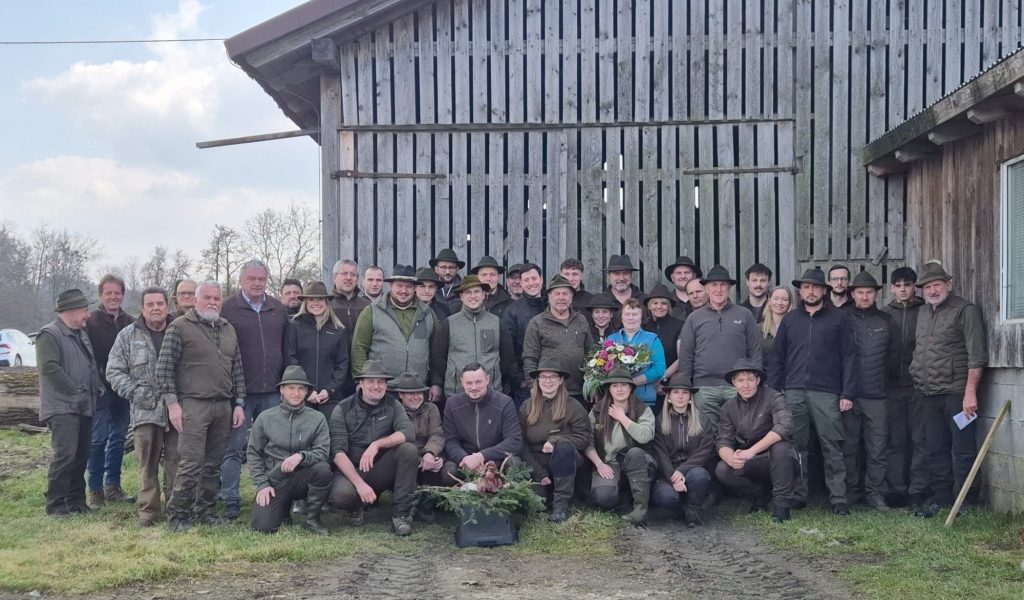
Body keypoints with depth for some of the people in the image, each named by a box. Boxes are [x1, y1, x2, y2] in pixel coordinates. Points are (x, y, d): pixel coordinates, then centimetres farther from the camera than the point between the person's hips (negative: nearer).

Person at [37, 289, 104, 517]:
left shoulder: (81, 335, 20)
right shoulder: (49, 335, -9)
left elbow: (92, 365, 27)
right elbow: (49, 368, -19)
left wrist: (98, 388, 11)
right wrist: (75, 391, -17)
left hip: (84, 407, 9)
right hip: (62, 406, -9)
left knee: (81, 456, 9)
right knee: (65, 454, -13)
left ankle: (76, 500, 18)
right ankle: (55, 504, -6)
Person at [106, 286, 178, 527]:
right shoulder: (128, 336, 7)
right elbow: (114, 371, 7)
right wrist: (134, 392, -7)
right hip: (145, 411, 0)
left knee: (176, 462, 2)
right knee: (147, 464, 0)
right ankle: (148, 510, 8)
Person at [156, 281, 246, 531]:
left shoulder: (228, 330, 16)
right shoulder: (180, 327, -3)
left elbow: (237, 369, 18)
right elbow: (164, 368, -6)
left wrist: (239, 403, 11)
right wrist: (172, 403, -12)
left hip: (223, 407, 6)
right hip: (193, 405, -6)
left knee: (213, 464, 9)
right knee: (191, 464, -10)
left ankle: (204, 511, 19)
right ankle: (178, 515, 0)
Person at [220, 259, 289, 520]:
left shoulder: (278, 309, 12)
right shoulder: (227, 308, -1)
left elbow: (287, 348, 17)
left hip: (272, 391, 4)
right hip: (240, 391, -4)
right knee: (234, 447, 0)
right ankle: (231, 501, 7)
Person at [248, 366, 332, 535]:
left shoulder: (317, 418, -1)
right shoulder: (265, 418, 2)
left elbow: (322, 452, -8)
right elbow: (253, 453, 6)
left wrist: (301, 456, -28)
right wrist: (262, 485, -3)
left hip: (302, 477, 0)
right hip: (274, 482, 0)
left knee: (322, 469, -32)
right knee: (263, 526, -19)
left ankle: (313, 519, -9)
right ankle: (284, 506, 18)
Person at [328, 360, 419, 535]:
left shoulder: (392, 405, 3)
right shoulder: (343, 409, -5)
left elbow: (408, 432, -15)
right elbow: (338, 452, -14)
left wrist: (377, 444, -30)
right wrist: (359, 483, -26)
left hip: (383, 469, 2)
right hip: (352, 469, -2)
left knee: (408, 449, -24)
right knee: (340, 495, -35)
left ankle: (401, 514, -16)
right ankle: (356, 507, 5)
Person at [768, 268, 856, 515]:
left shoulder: (839, 318, 7)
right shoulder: (790, 320, 15)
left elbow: (848, 357, 3)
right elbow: (777, 358, 15)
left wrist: (848, 393, -4)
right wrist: (772, 391, 6)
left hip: (826, 393, -3)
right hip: (794, 392, 3)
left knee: (832, 447, -5)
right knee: (796, 447, 4)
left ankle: (839, 499, -2)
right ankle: (797, 496, 12)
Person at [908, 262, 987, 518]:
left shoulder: (966, 311, -5)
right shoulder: (923, 314, 17)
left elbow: (976, 355, -11)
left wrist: (970, 392, -17)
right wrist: (918, 386, 14)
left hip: (956, 392, -7)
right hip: (928, 395, 7)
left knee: (963, 450, -3)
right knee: (935, 451, 10)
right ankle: (940, 499, 18)